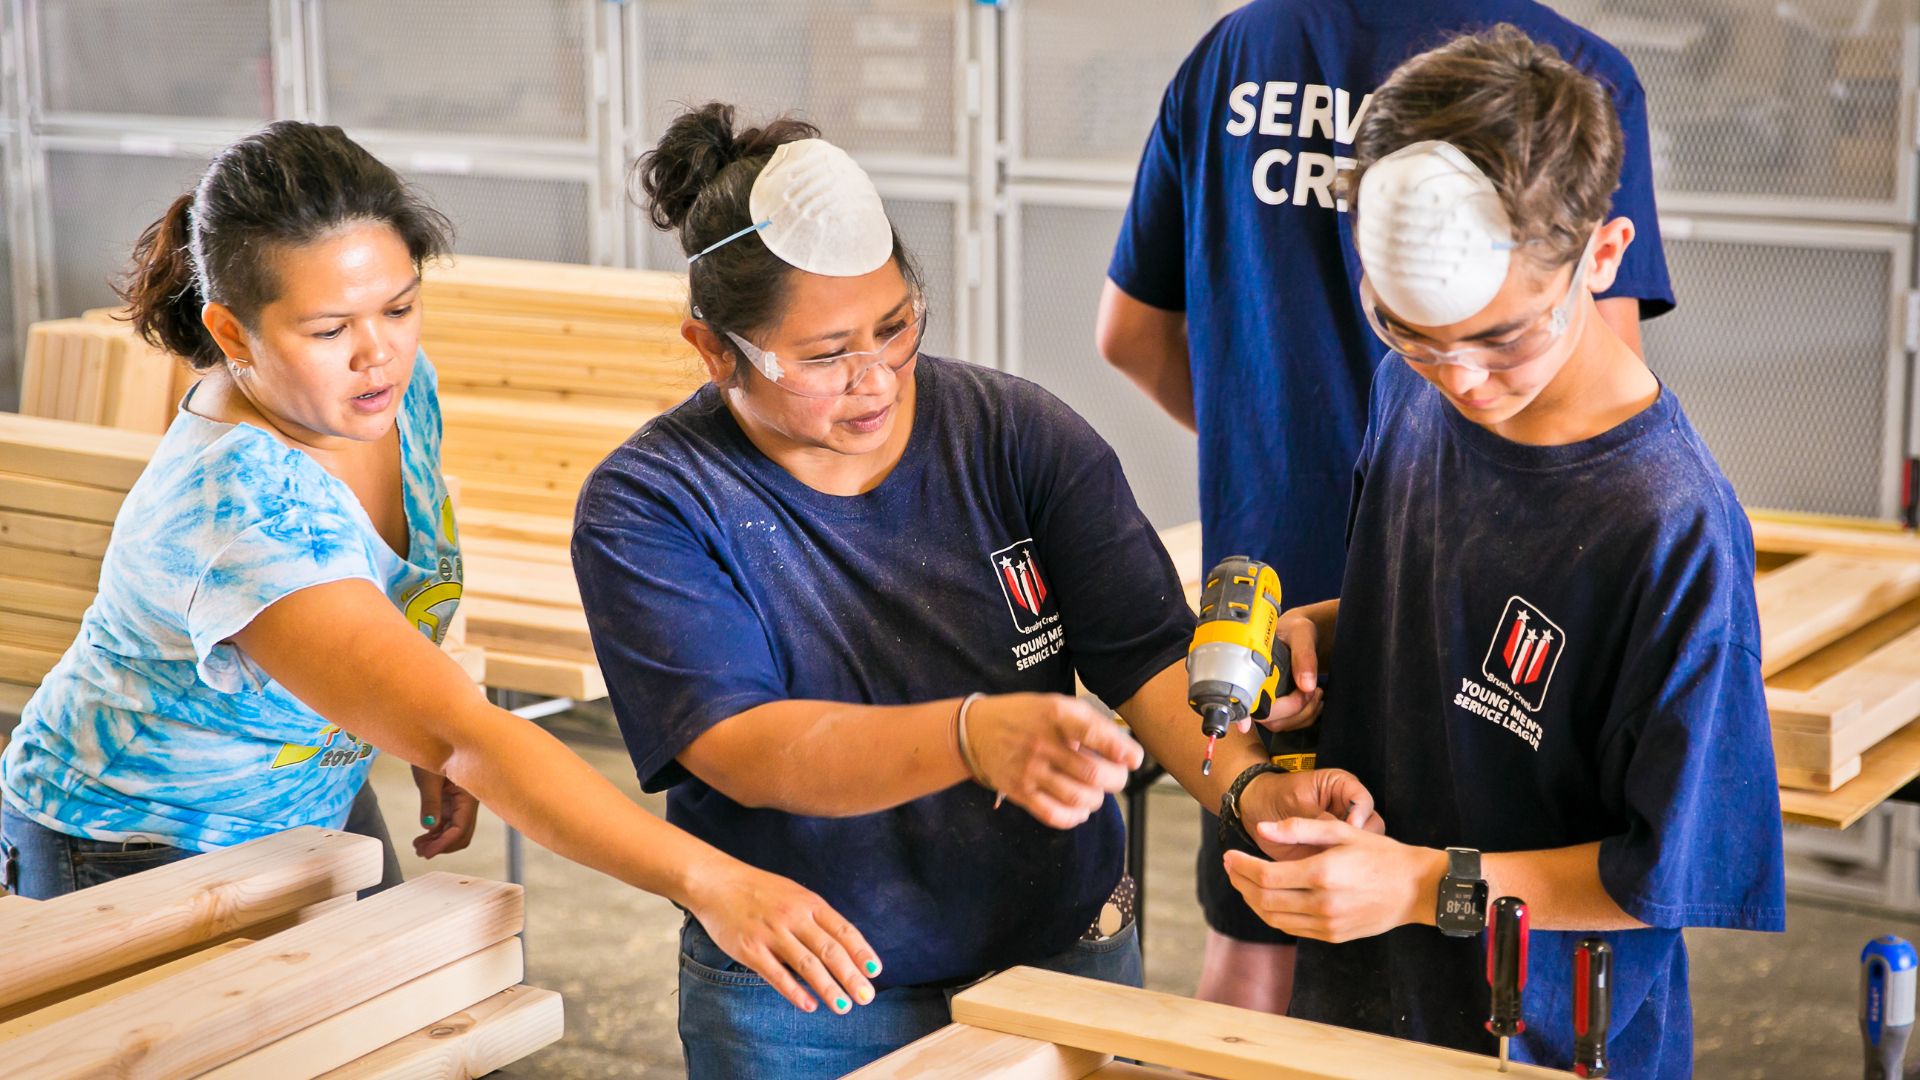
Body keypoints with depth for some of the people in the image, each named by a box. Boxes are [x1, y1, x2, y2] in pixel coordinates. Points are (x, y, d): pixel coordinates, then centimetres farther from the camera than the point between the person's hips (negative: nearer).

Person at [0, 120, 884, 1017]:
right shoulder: (236, 510, -39)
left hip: (314, 803, 7)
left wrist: (434, 746, 0)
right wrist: (706, 881, -54)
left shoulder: (391, 386, -14)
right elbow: (463, 736, -48)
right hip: (142, 850, -7)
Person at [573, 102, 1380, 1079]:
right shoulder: (646, 508, -13)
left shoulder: (1022, 437, -4)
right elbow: (744, 751, -25)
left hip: (1063, 963, 3)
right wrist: (974, 736, -41)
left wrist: (1250, 787, -29)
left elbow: (1151, 654, -9)